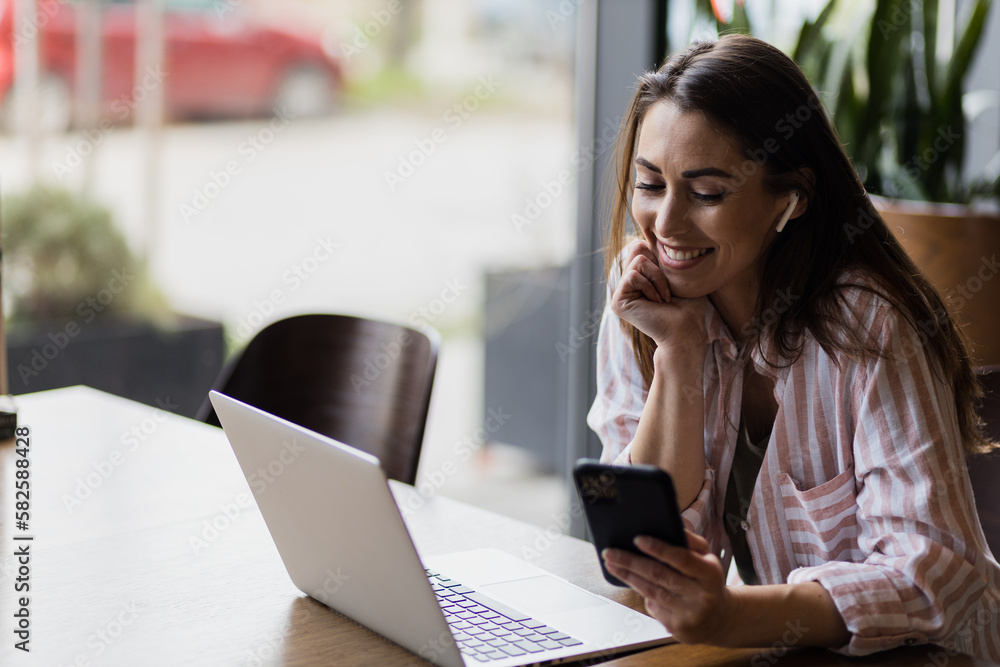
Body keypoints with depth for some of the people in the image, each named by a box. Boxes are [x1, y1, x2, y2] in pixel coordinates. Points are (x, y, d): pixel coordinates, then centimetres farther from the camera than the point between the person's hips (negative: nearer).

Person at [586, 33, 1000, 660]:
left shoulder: (866, 326, -17)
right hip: (760, 657, 4)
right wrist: (678, 350, -17)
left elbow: (934, 572, -23)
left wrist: (730, 615, -37)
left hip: (913, 658, -4)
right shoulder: (644, 294, -4)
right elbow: (651, 532, -5)